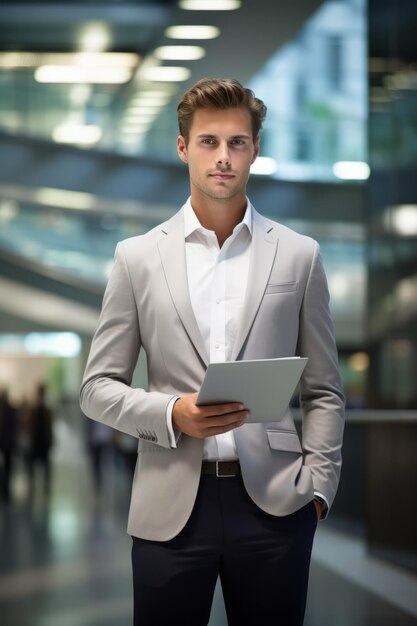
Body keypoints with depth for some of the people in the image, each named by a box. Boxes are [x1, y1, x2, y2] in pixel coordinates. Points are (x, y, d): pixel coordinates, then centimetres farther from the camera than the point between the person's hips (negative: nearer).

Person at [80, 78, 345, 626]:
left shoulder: (298, 256, 7)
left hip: (274, 505, 0)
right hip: (171, 507, 0)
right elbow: (98, 388, 6)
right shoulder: (138, 257, 6)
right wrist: (173, 414, -11)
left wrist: (317, 488, -1)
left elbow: (323, 392, 9)